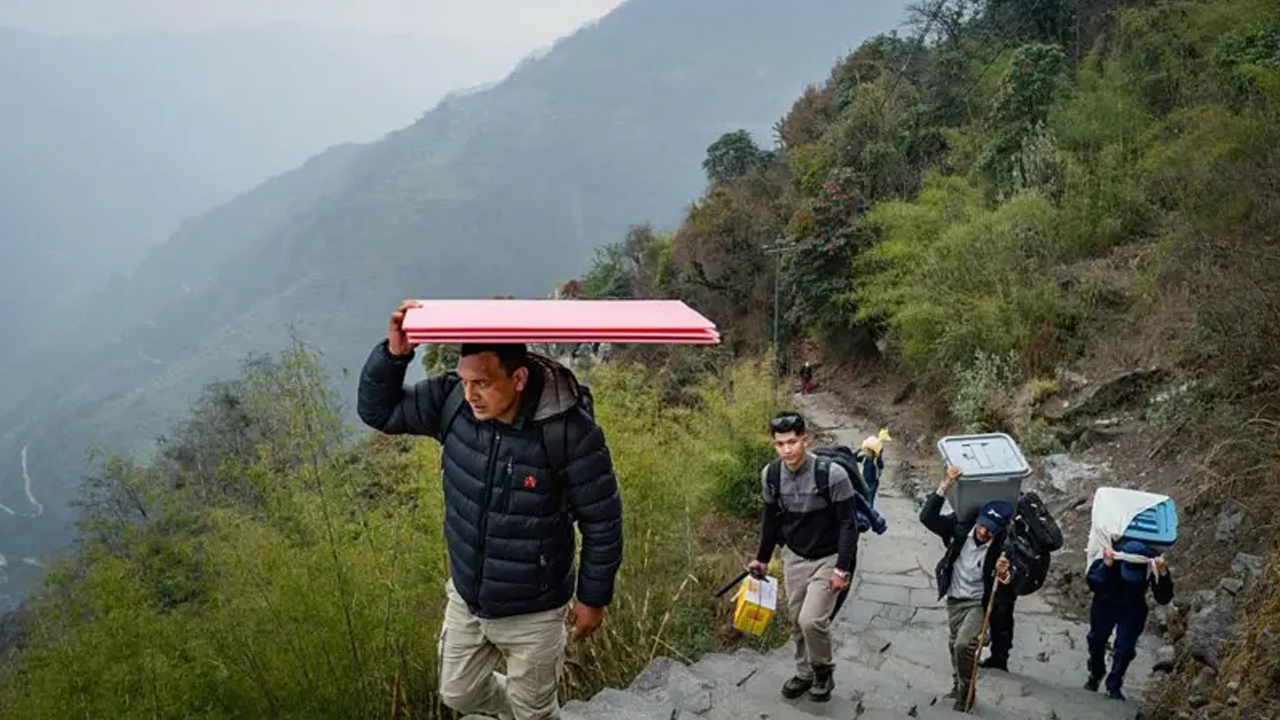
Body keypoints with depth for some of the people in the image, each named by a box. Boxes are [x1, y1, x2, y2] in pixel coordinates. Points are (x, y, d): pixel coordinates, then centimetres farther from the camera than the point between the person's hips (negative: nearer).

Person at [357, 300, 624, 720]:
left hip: (532, 613, -5)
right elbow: (377, 410, -5)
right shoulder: (452, 400, -17)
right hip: (465, 599, 5)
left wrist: (593, 597, -8)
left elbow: (602, 522, -18)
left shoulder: (570, 432, -30)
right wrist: (394, 353, -24)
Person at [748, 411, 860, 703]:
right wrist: (762, 558, 14)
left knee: (812, 621, -14)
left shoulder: (832, 474, -25)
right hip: (794, 556, 5)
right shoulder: (770, 474, -10)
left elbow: (848, 523, -17)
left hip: (828, 559, -5)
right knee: (797, 621, 12)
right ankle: (805, 673, 35)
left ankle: (824, 672, 14)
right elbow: (770, 517, 6)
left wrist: (842, 569, -20)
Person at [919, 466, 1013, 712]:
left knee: (964, 645, -22)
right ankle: (958, 687, 44)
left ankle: (966, 692, 2)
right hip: (955, 599, 4)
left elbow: (1008, 590, -19)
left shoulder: (1001, 549, -24)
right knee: (955, 646, 20)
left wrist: (1003, 575, -43)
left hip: (979, 602, -4)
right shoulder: (960, 528, -16)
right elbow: (927, 517, -23)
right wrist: (945, 486, -30)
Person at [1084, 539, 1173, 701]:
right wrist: (1105, 566, -52)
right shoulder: (1110, 555, -36)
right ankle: (1095, 674, 49)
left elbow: (1164, 599, -29)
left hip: (1133, 610, 0)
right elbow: (1093, 585, -36)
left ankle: (1114, 686, 24)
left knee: (1125, 649, -1)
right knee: (1097, 640, 20)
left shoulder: (1152, 563, -32)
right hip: (1105, 605, 1)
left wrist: (1163, 574, -46)